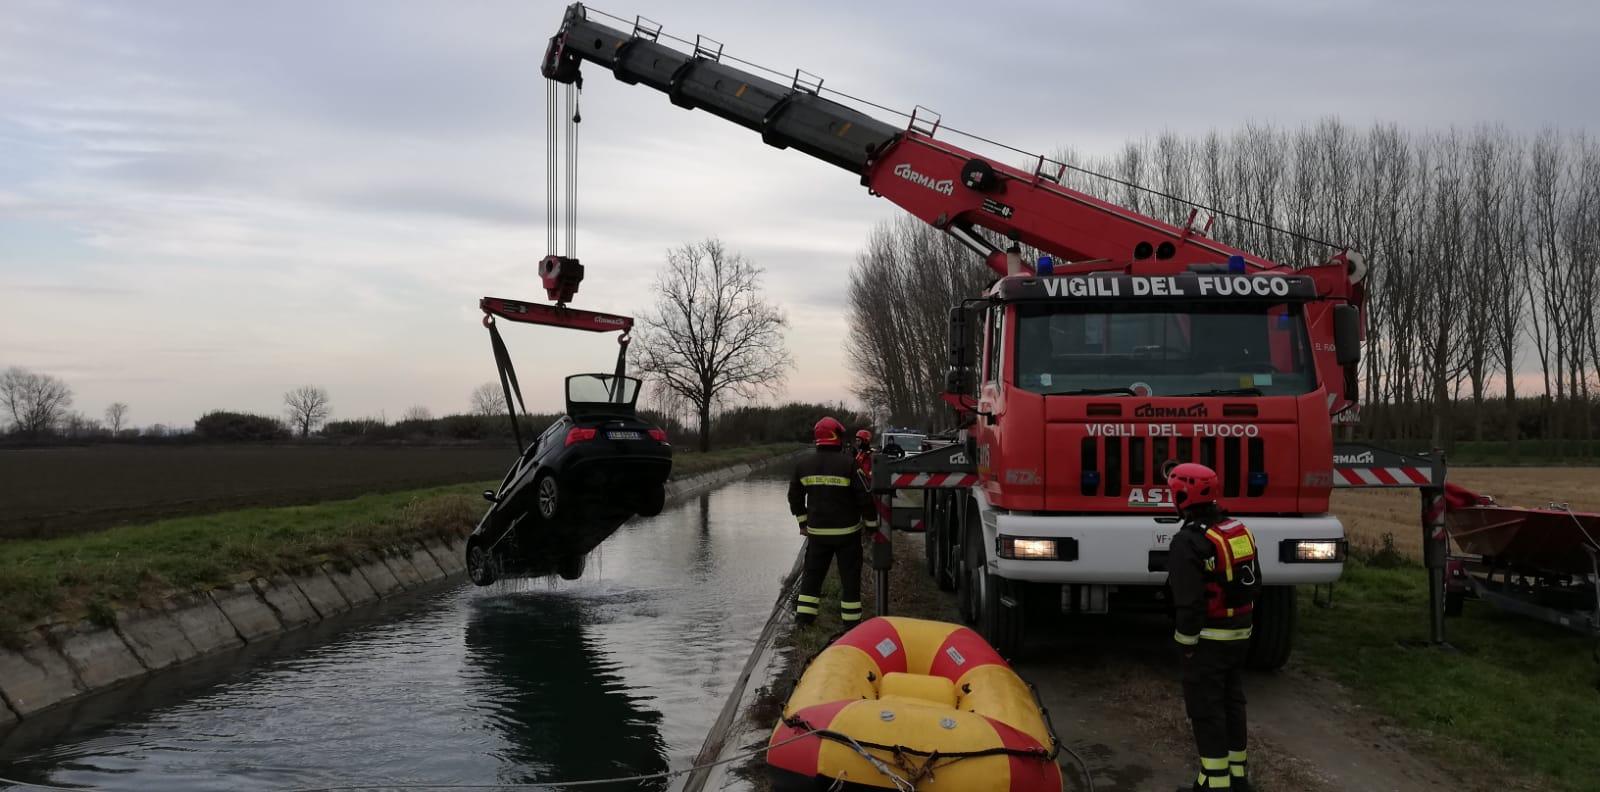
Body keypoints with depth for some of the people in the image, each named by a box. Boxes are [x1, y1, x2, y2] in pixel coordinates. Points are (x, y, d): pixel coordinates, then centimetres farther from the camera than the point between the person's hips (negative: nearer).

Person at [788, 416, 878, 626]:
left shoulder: (803, 464, 0)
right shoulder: (848, 464, -15)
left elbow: (795, 496, 11)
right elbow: (865, 497, -12)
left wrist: (802, 521, 23)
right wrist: (872, 523, 1)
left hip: (817, 532, 4)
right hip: (847, 531, -3)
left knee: (812, 574, 14)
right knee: (850, 575, 7)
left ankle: (804, 615, 15)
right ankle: (851, 618, 11)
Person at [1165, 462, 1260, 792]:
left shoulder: (1189, 542, -21)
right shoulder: (1240, 530, 6)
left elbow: (1189, 600, -22)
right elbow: (1254, 582, 15)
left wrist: (1186, 642, -13)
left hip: (1209, 638, -8)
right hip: (1240, 632, 8)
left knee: (1206, 708, 0)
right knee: (1232, 700, 18)